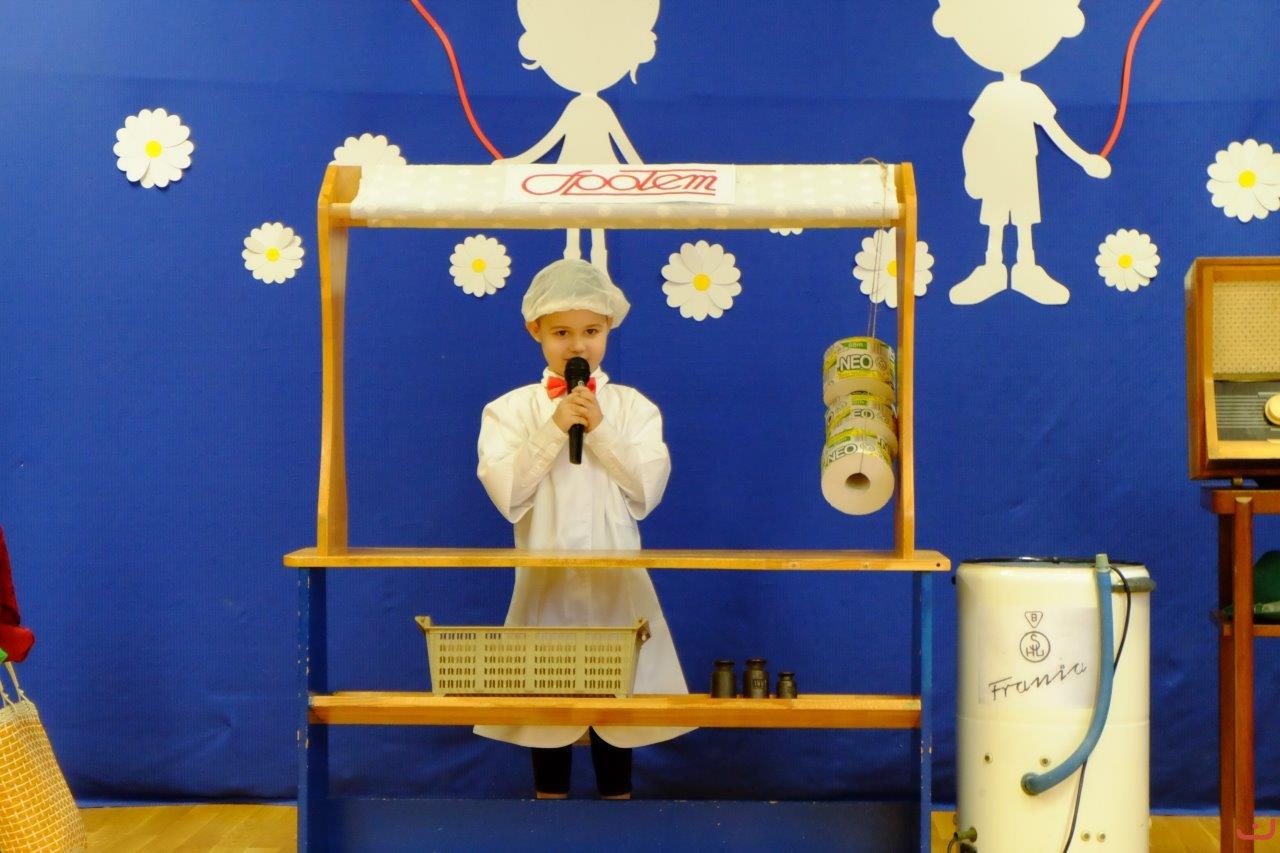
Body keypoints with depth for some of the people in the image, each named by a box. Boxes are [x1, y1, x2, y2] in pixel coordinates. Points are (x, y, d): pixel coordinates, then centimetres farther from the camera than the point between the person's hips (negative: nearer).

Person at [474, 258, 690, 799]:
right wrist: (553, 430, -18)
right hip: (545, 577, -1)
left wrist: (600, 431, -15)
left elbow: (648, 491, -8)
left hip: (616, 578, 1)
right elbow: (506, 495, -12)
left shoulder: (633, 407, 2)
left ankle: (617, 797, 25)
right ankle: (549, 796, 25)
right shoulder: (511, 410, -1)